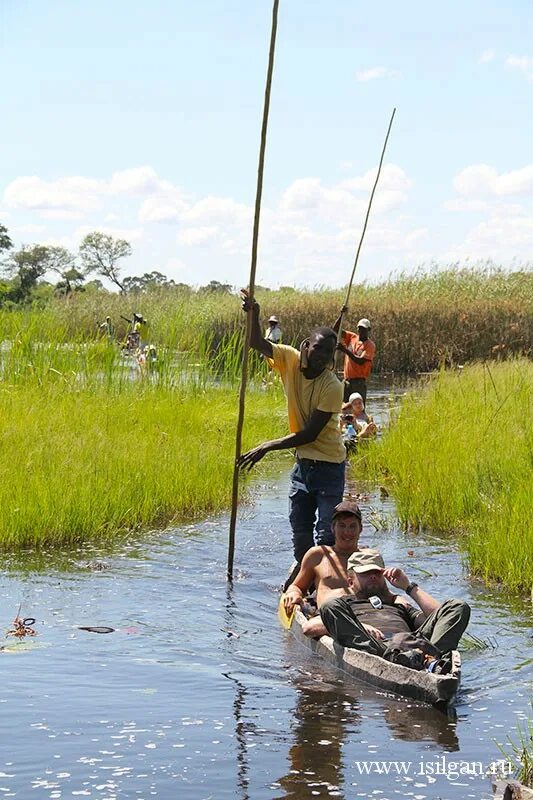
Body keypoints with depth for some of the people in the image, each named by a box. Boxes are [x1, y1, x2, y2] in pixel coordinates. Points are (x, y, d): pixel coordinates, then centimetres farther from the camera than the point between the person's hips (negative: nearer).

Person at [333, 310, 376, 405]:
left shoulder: (370, 345, -6)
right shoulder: (352, 337, 11)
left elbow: (360, 361, -19)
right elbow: (336, 329, 9)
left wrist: (345, 350, -25)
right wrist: (342, 314, -6)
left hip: (358, 381, -5)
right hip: (347, 380, 5)